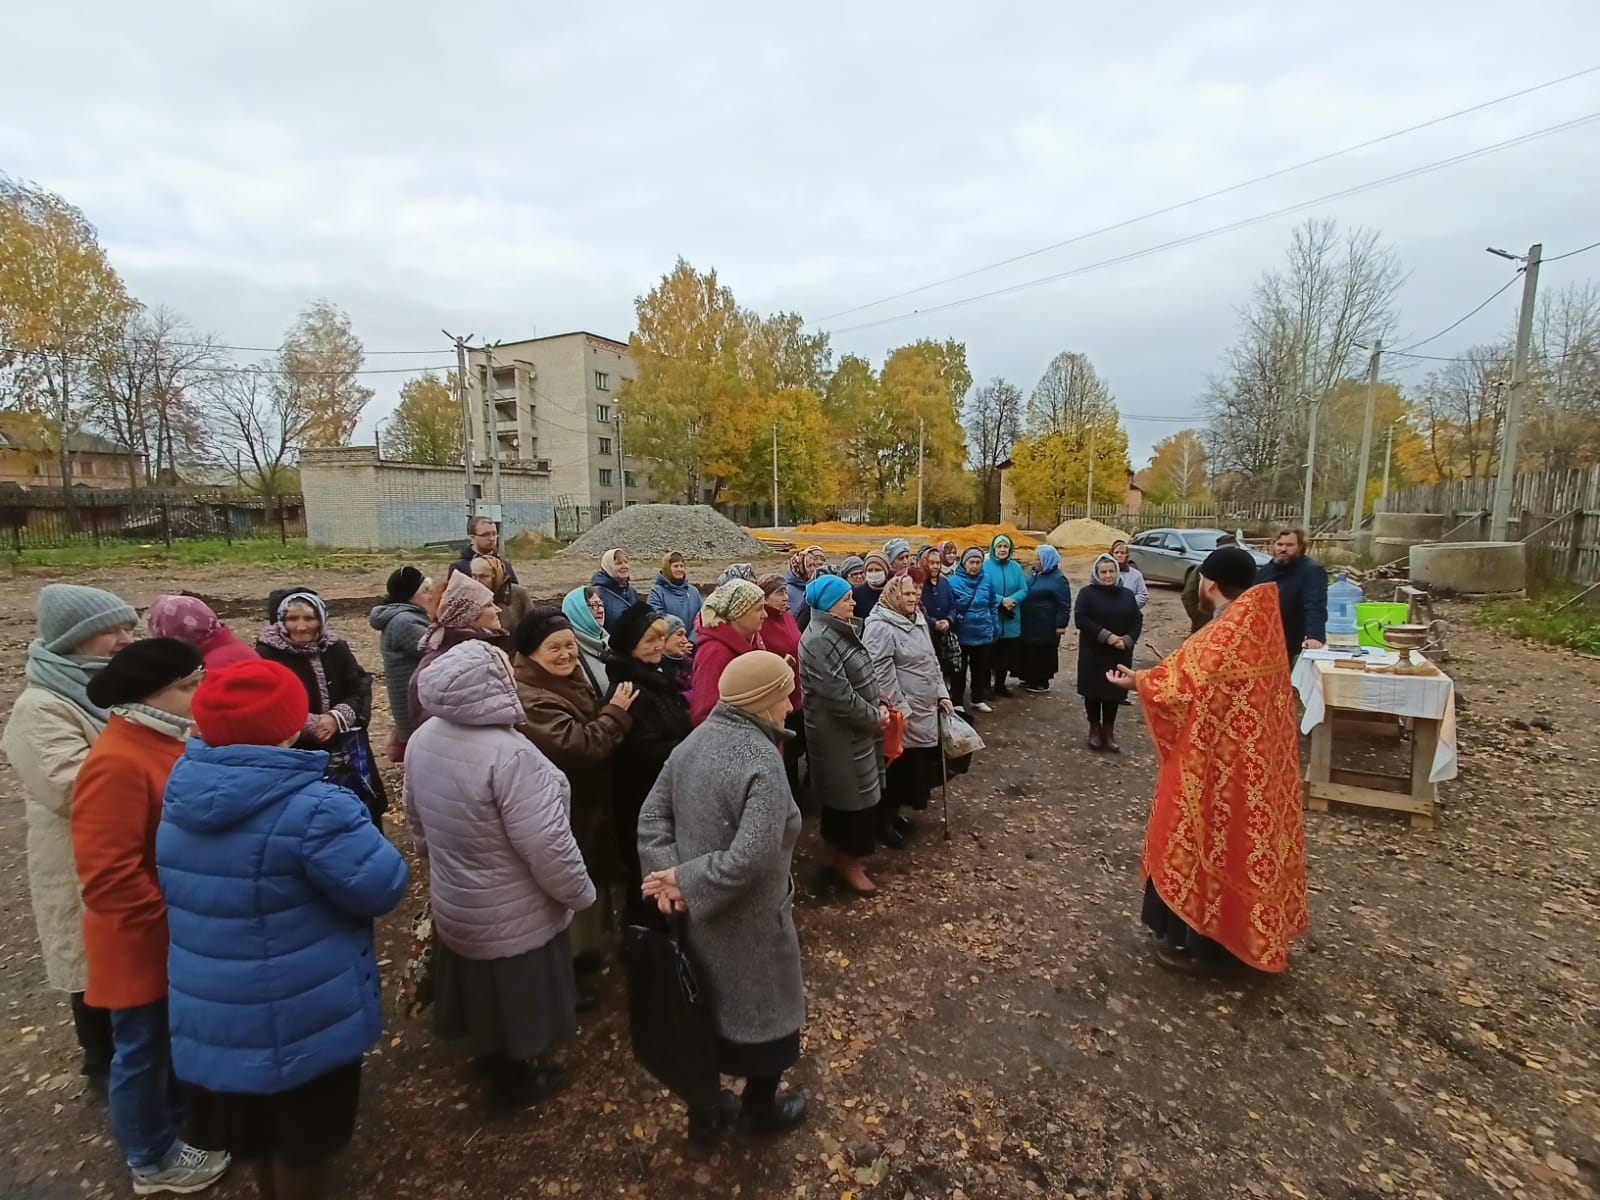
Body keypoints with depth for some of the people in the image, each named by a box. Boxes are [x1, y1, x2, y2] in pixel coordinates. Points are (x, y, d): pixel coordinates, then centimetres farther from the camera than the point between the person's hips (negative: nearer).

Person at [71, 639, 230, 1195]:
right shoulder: (117, 762, -29)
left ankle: (178, 1118, 47)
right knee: (144, 1050, 15)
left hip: (183, 935, 8)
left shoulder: (168, 740, 0)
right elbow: (107, 876, -29)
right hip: (146, 943, -8)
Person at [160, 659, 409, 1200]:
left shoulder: (181, 796, -6)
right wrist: (354, 829, -8)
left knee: (249, 1122, 31)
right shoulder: (312, 808, -32)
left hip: (210, 1007, 7)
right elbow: (382, 888, -23)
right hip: (301, 1015, -7)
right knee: (303, 1136, 18)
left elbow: (186, 893, 10)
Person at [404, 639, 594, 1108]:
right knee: (514, 1002, 19)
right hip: (514, 918, -7)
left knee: (482, 995, 30)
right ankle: (516, 1079, 42)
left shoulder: (424, 739, -8)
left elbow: (417, 823, 6)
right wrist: (580, 894, -13)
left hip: (455, 902, 7)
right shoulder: (509, 754, -34)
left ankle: (490, 1057, 54)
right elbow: (547, 846, -30)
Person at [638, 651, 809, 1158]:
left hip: (698, 917, 7)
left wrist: (669, 875, -11)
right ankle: (760, 1110, 45)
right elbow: (752, 858, -34)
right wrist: (686, 881, -22)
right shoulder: (761, 763, -28)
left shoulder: (695, 742, -3)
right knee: (761, 1008, 20)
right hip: (747, 922, -6)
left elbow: (652, 815, -1)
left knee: (706, 1008, 25)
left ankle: (703, 1115, 45)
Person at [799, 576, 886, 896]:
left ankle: (834, 851, 37)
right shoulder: (820, 641, -25)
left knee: (841, 795, 21)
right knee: (853, 797, 4)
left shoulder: (840, 630, 8)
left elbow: (864, 676, 15)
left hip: (852, 731, 10)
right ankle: (847, 861, 22)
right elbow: (839, 696, -27)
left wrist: (879, 706, 0)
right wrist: (874, 716, -15)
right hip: (839, 734, -10)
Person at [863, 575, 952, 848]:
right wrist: (900, 709, -22)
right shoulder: (881, 627, -18)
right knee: (896, 767, 4)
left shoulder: (918, 620, 12)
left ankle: (895, 812, 34)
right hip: (900, 713, -9)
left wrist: (942, 694, 13)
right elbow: (881, 673, -23)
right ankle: (883, 821, 21)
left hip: (924, 710, 9)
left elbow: (932, 661, 20)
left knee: (915, 766, 16)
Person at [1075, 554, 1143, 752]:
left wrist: (1127, 640, -12)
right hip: (1093, 654, -2)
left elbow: (1137, 620, 6)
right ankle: (1095, 729, 21)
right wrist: (1106, 636, -20)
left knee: (1114, 693, 7)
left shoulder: (1127, 594, 8)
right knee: (1094, 692, 5)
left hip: (1119, 654, 3)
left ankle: (1109, 731, 19)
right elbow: (1080, 619, -14)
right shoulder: (1087, 593, -4)